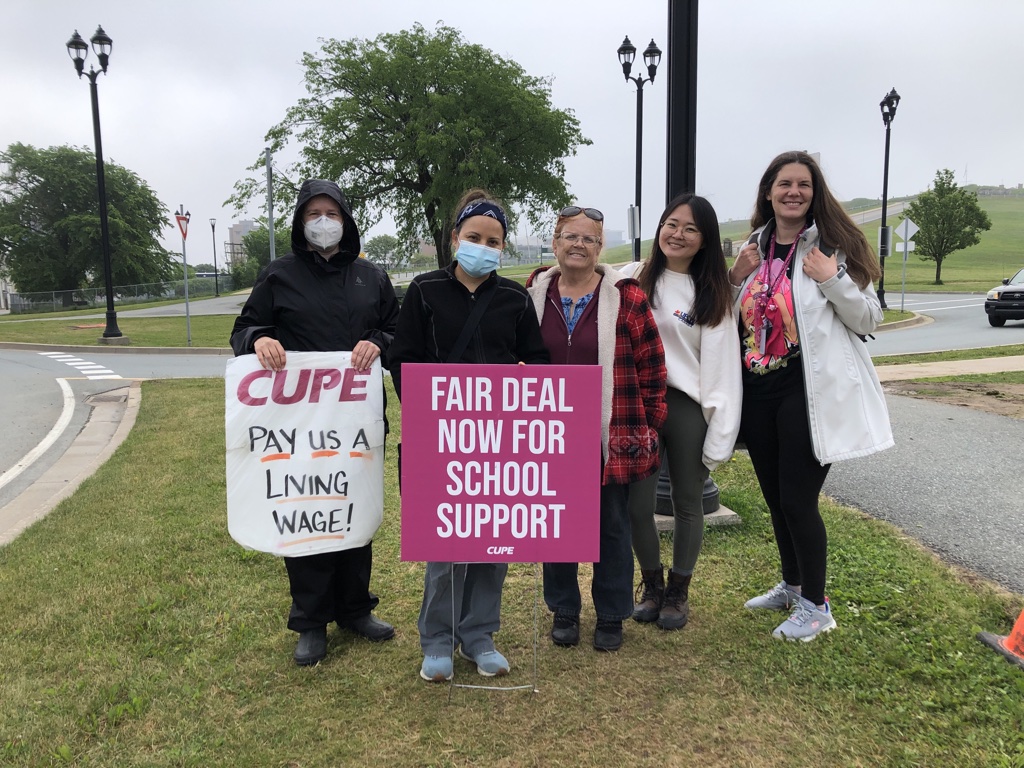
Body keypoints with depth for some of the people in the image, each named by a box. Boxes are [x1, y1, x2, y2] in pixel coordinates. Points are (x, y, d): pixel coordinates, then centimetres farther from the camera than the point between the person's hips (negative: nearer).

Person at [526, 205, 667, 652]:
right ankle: (563, 611, 31)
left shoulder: (626, 297, -5)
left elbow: (651, 366, -1)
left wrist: (650, 425, 0)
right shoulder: (532, 296, 3)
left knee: (612, 525, 10)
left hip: (613, 438, -2)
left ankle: (611, 616, 28)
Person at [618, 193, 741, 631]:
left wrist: (720, 433, -9)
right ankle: (651, 583, 28)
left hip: (688, 407, 0)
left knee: (687, 503, 10)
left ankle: (678, 590, 30)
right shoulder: (631, 278, 5)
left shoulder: (713, 295, 3)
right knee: (637, 504, 3)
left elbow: (721, 365, -2)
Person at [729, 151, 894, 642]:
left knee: (797, 500, -2)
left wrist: (832, 280, -20)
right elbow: (735, 320, 15)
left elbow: (869, 319, -6)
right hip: (758, 391, 6)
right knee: (775, 497, 16)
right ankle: (791, 584, 37)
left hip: (808, 392, -6)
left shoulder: (833, 247, -6)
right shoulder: (754, 249, 9)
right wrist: (735, 279, -2)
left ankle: (815, 604, 18)